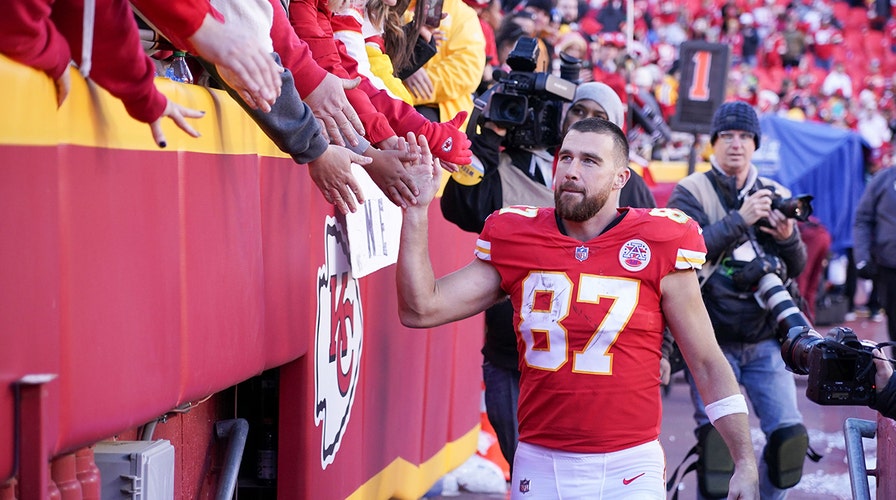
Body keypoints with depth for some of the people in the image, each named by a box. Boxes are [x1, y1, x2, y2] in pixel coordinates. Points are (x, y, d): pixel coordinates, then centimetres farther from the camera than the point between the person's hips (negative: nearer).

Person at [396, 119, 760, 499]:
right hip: (539, 467, 3)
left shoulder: (657, 249, -4)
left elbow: (708, 364, 1)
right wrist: (417, 209, -6)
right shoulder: (516, 242, 4)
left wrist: (746, 462, -3)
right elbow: (420, 310, -1)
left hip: (630, 467, -2)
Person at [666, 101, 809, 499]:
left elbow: (796, 268, 12)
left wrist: (789, 237, -9)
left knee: (789, 434, -1)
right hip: (713, 340, -4)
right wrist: (739, 219, -25)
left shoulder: (774, 195, 11)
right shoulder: (691, 191, -2)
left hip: (766, 339, 4)